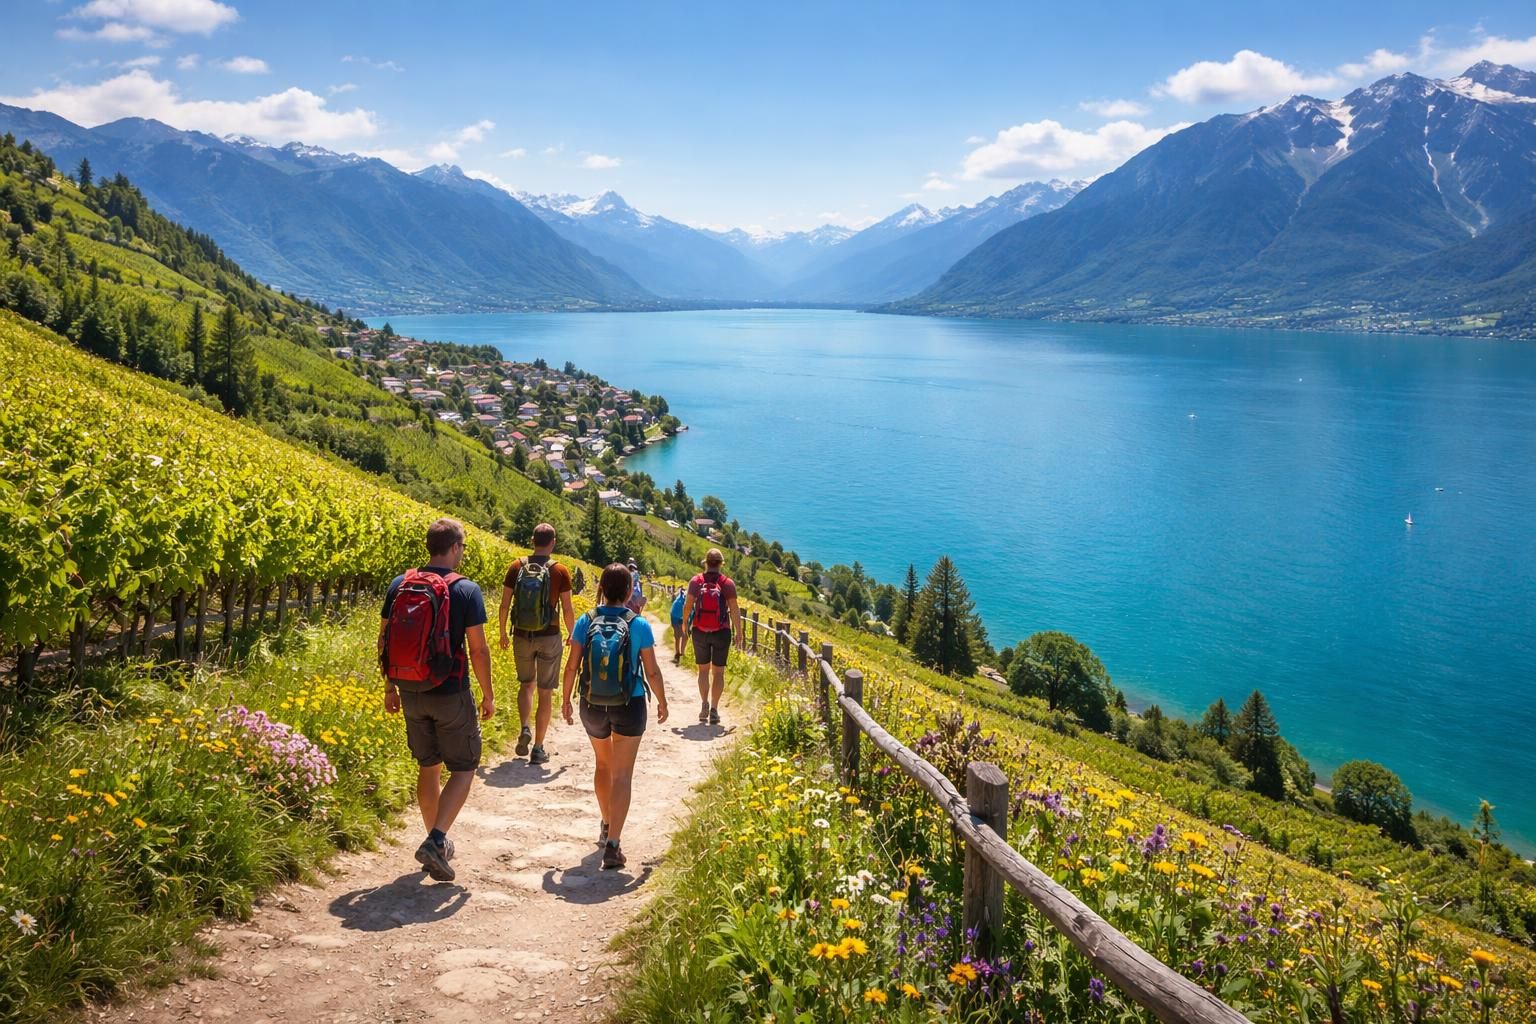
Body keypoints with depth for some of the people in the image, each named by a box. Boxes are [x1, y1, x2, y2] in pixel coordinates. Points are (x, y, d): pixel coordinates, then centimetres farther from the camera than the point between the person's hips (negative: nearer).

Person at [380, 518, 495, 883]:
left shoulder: (399, 585, 1)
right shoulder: (466, 590, -12)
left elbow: (383, 641, 5)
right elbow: (478, 649, -13)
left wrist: (390, 687, 16)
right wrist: (488, 694, -1)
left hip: (412, 693, 5)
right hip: (451, 695, -5)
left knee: (428, 768, 18)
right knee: (463, 769, 7)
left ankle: (438, 842, 28)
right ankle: (435, 841, -9)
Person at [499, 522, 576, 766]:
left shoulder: (516, 567, -2)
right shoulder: (559, 571, -8)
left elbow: (504, 605, 0)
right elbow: (567, 610, -6)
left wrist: (503, 634, 13)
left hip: (522, 636, 2)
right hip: (549, 638, -2)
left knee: (526, 684, 23)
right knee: (545, 692, 7)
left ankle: (524, 729, 2)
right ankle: (538, 749, 10)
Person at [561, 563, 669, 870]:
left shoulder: (585, 622, -6)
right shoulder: (638, 625, -10)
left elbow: (572, 665, -4)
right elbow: (652, 671, -5)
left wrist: (565, 699, 10)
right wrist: (662, 703, 10)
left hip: (593, 706, 3)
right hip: (630, 706, -3)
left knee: (603, 765, 25)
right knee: (622, 775, 1)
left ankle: (607, 826, 41)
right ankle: (613, 844, -10)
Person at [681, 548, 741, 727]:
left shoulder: (695, 581, -5)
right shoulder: (727, 583, -7)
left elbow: (688, 605, -7)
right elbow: (734, 609, -8)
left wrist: (684, 622, 11)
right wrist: (738, 631, 1)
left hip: (700, 632, 1)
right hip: (722, 632, -1)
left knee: (703, 669, 15)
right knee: (718, 672, 8)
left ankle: (704, 703, -1)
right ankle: (714, 709, 3)